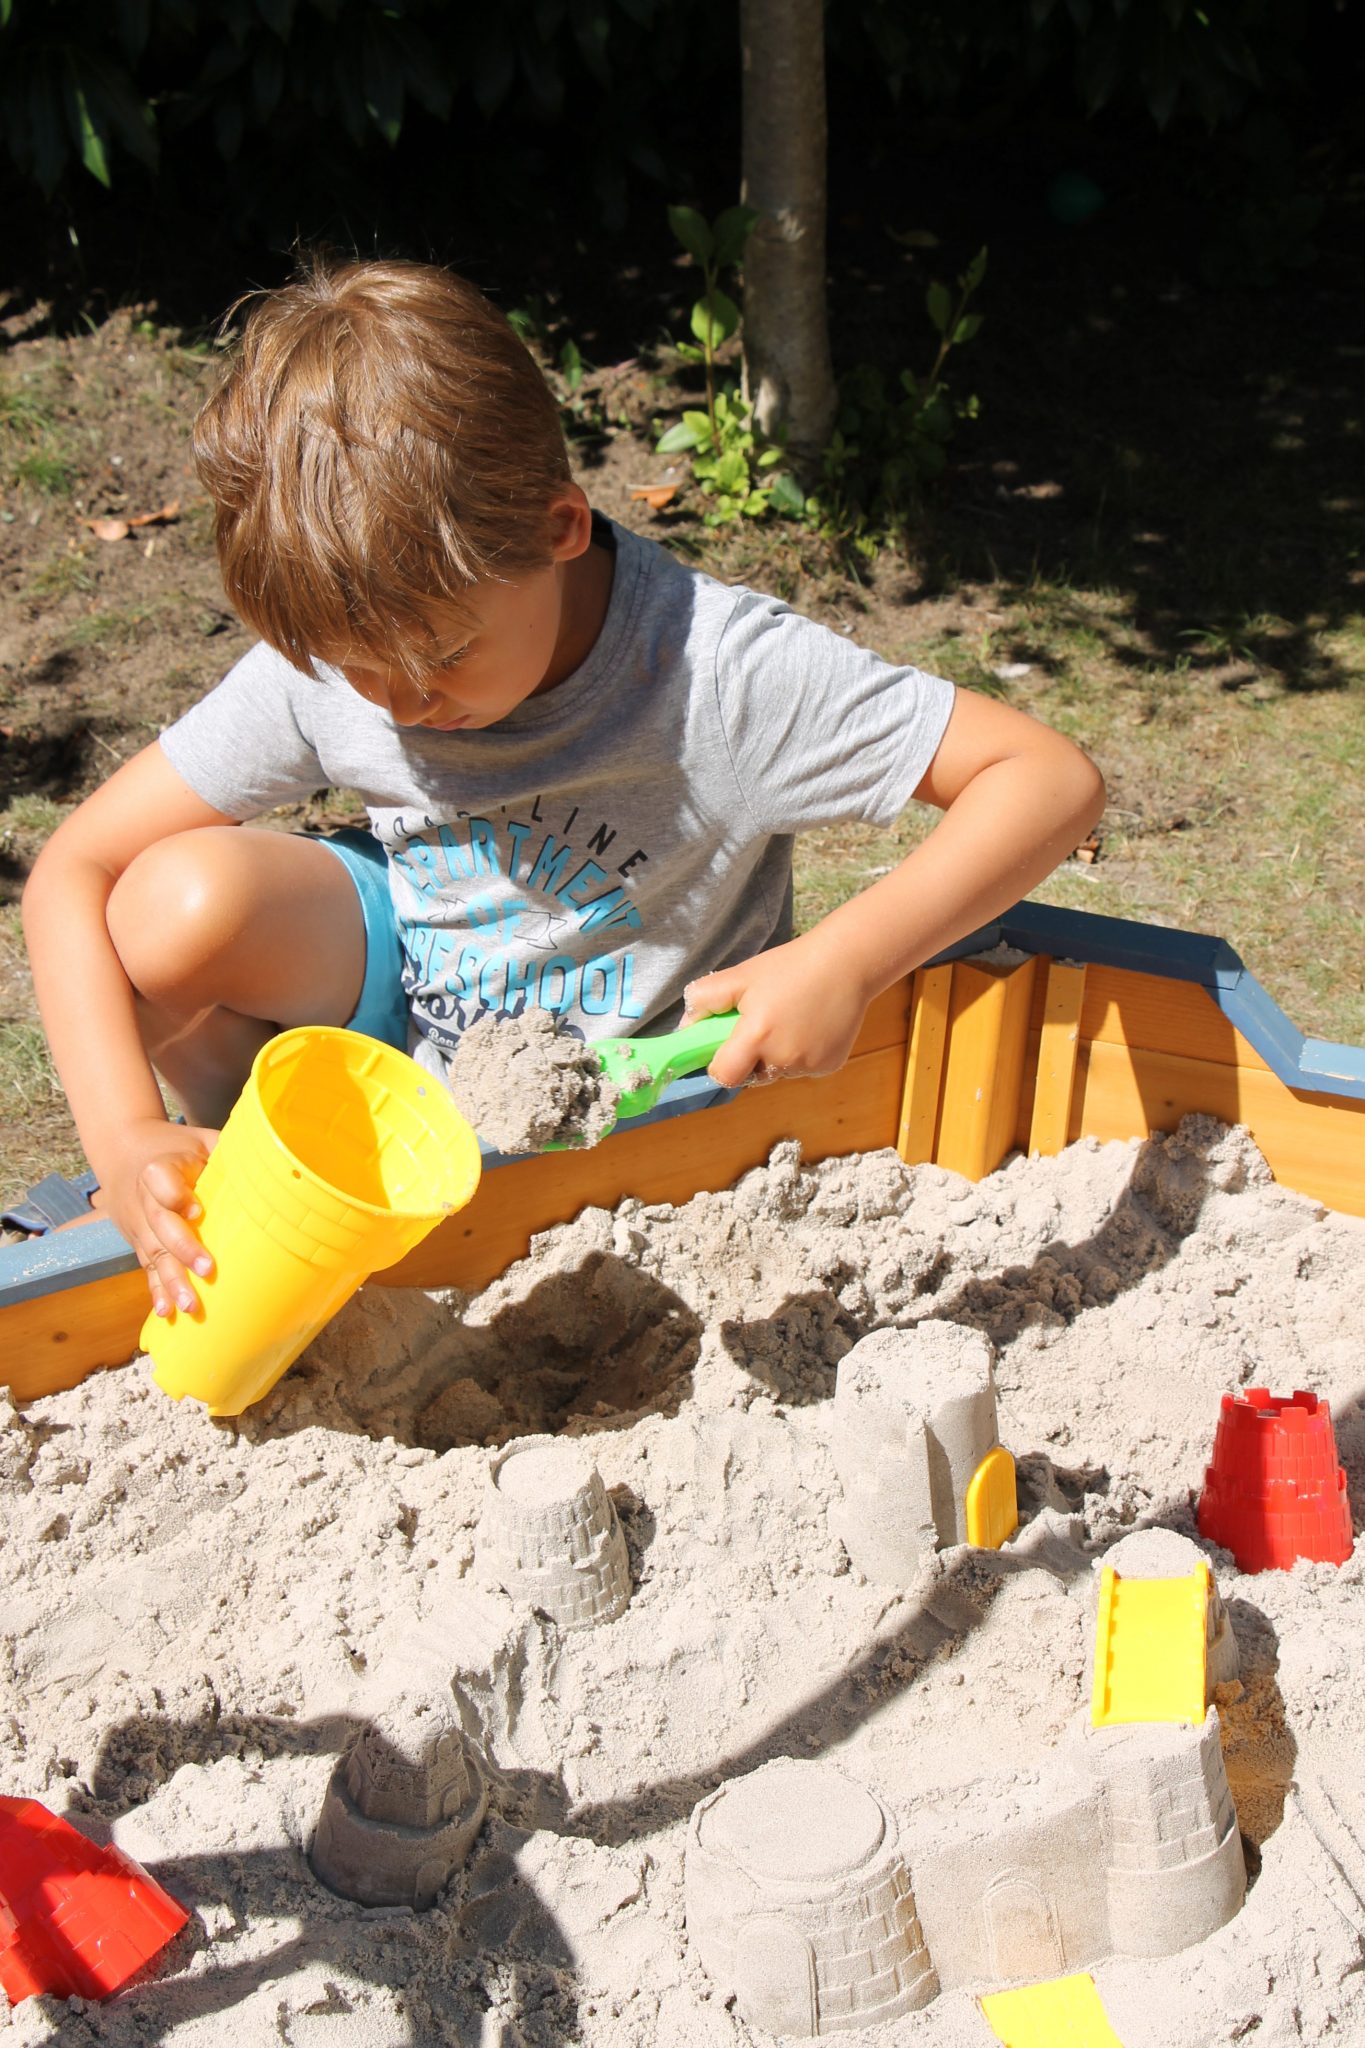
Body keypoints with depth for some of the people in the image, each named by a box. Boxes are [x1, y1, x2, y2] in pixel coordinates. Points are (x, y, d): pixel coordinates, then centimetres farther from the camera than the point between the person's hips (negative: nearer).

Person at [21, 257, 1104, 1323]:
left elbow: (1053, 778, -30)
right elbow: (75, 869, -15)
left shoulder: (718, 670, -30)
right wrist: (126, 1140, -29)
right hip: (403, 991, 2)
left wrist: (848, 959, -44)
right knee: (182, 902, -25)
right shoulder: (332, 652, -19)